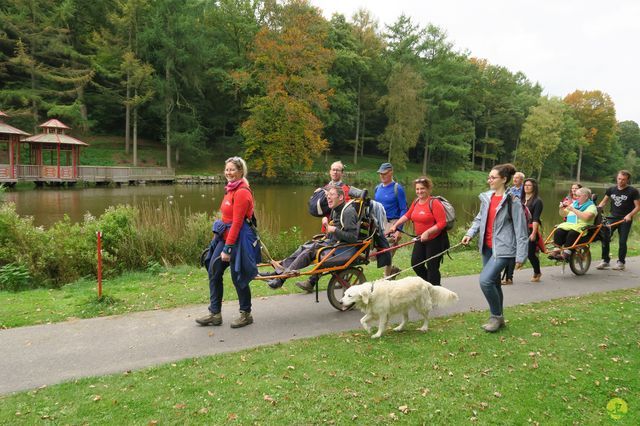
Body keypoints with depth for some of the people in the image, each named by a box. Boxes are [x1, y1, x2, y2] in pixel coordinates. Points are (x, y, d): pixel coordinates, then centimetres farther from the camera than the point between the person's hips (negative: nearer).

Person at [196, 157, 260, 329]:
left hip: (239, 238, -9)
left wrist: (228, 248, -20)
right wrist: (224, 244, 12)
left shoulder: (242, 192, -16)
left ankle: (246, 314, 20)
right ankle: (215, 314, 20)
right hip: (225, 235, 9)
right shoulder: (231, 189, 11)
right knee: (213, 271, 9)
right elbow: (228, 218, 13)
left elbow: (237, 222, -20)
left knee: (237, 276, 1)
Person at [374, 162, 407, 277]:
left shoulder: (397, 188, -6)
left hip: (392, 223, -6)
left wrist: (399, 229, -15)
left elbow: (404, 210, -7)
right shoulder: (378, 188, 12)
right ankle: (393, 269, 28)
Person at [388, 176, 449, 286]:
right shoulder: (416, 202, 5)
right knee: (415, 263, 9)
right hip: (421, 240, 7)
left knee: (432, 267, -3)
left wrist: (427, 232, -26)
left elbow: (442, 223, -20)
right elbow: (407, 215, 18)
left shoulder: (434, 203, -17)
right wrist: (395, 225, 13)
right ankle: (429, 283, 30)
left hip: (435, 240, -7)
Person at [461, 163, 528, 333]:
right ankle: (497, 318, 33)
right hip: (487, 247, 7)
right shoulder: (486, 197, 5)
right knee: (494, 283, 16)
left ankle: (497, 316, 5)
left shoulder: (512, 201, -13)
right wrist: (470, 233, -2)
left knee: (485, 280, -18)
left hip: (503, 249, -7)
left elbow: (520, 229, -12)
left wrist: (520, 256, -14)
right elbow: (480, 218, 15)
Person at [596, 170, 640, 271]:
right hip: (613, 217, 3)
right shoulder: (611, 190, 5)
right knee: (605, 238, -6)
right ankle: (605, 261, 6)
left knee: (622, 242, -3)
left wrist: (629, 215, -19)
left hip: (625, 220, -3)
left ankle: (621, 262, 11)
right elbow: (604, 202, 14)